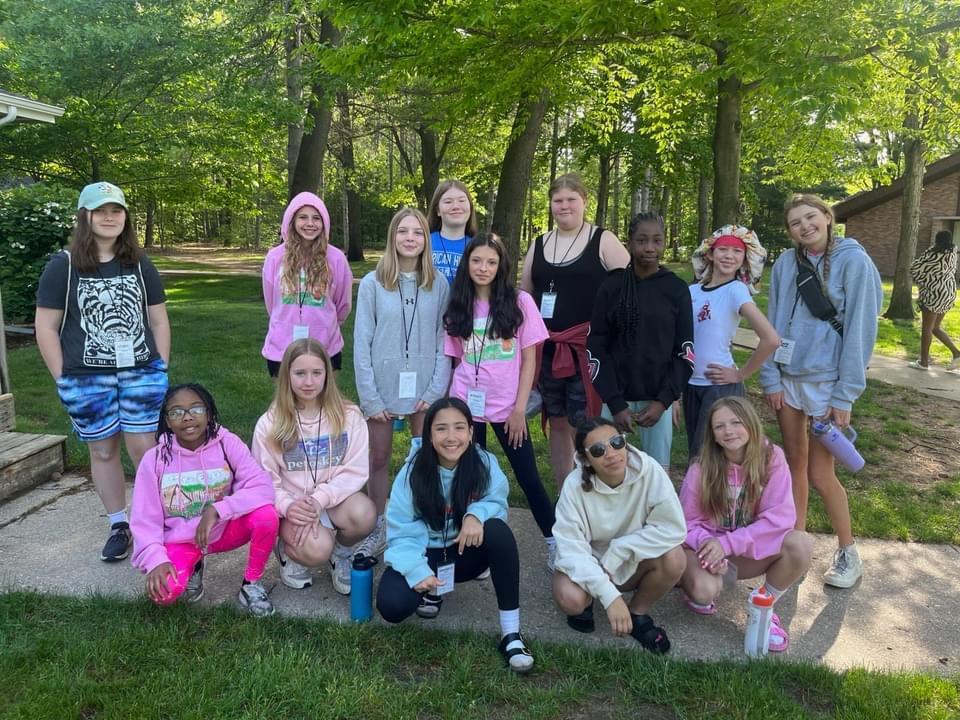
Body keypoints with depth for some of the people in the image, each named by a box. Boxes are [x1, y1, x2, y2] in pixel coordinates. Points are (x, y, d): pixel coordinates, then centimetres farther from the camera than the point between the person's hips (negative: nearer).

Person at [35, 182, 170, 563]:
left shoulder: (140, 265, 5)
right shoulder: (63, 266, -2)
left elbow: (159, 320, 9)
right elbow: (46, 328, -2)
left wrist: (161, 369, 3)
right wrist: (64, 379, -5)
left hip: (141, 372, 1)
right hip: (87, 378, -1)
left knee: (144, 448, -1)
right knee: (102, 451, 9)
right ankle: (118, 526, 23)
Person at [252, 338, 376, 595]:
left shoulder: (349, 416, -7)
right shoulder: (269, 424, -7)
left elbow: (355, 470, -9)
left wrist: (320, 499, -24)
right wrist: (287, 507, -23)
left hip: (334, 499, 1)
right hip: (293, 507, -1)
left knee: (364, 514, -31)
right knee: (317, 551, -30)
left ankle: (341, 553, 4)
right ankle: (289, 549, 10)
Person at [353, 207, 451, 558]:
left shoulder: (438, 284, 0)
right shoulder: (372, 283, -3)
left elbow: (444, 341, 0)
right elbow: (361, 343, -4)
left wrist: (436, 391, -8)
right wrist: (370, 397, -8)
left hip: (425, 389, 0)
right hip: (383, 388, 0)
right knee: (379, 460, 11)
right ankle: (377, 530, 27)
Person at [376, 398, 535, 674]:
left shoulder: (484, 463, -14)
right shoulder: (413, 472, -16)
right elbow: (401, 531, -15)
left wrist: (476, 513, -35)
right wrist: (417, 572, -31)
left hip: (465, 552, 1)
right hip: (424, 555, -1)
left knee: (497, 530, -32)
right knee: (392, 606, -28)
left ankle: (511, 633, -24)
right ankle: (432, 590, 10)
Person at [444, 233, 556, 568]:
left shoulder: (520, 302, -4)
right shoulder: (458, 307, 3)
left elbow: (529, 360, -4)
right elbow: (455, 360, 8)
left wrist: (519, 408, -8)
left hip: (507, 406, -2)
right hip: (466, 405, 2)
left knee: (528, 478, 5)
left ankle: (554, 543, 21)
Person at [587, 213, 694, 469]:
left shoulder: (677, 290, 0)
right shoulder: (611, 287, -2)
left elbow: (685, 351, 1)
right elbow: (596, 349, -3)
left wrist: (664, 400, -9)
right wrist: (615, 403, -10)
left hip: (657, 399, 1)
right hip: (617, 398, 0)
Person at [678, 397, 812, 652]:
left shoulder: (771, 458, -14)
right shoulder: (701, 468, -14)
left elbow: (781, 516, -21)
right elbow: (687, 522, -8)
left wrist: (728, 543, -28)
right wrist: (706, 543, -31)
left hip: (751, 551, 2)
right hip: (708, 548, -2)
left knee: (799, 543, -27)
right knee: (705, 591, -34)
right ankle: (693, 585, 7)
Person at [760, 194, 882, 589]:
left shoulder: (854, 261, -9)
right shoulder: (786, 264, 2)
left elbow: (859, 330, -11)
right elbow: (773, 324, 6)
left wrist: (845, 395, -13)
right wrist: (771, 378, 0)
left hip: (827, 380, -4)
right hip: (788, 376, 4)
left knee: (820, 474, 0)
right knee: (794, 462, 12)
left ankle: (848, 554, 21)